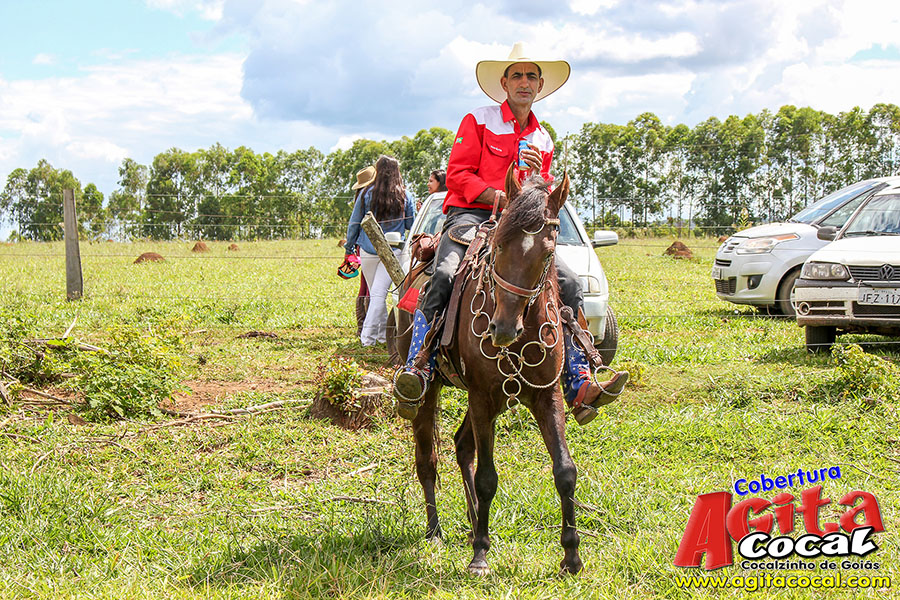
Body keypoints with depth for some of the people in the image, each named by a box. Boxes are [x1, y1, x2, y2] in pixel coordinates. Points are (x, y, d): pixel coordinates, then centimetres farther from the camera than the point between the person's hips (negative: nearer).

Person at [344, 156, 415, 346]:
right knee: (379, 293, -4)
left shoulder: (367, 194, -2)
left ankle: (383, 333, 23)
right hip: (393, 250, -1)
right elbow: (411, 224, 6)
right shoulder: (405, 196, -2)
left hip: (368, 250, 1)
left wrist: (349, 245, 19)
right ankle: (368, 335, -12)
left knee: (375, 293, 14)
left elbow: (354, 223, 5)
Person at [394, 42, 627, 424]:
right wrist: (498, 196, -17)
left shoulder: (543, 140, 21)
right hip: (469, 215, -5)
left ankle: (578, 386, -11)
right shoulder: (478, 121, 6)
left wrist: (537, 175, -3)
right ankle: (417, 371, -36)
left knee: (569, 284, -10)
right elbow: (457, 175, -3)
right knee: (444, 275, -35)